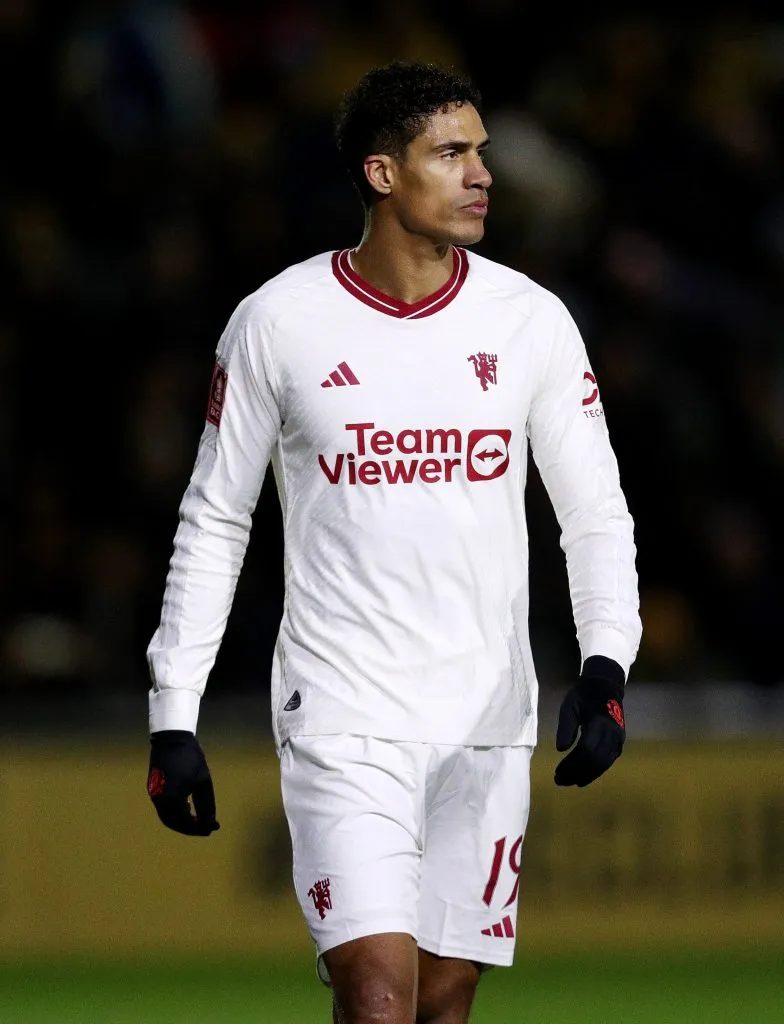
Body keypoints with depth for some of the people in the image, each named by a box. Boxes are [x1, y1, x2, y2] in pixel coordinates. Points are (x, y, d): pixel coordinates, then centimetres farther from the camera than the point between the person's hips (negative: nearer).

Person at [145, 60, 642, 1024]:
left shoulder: (531, 320, 3)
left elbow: (596, 512, 6)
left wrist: (604, 665, -11)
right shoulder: (278, 322, -2)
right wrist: (173, 716, 2)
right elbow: (213, 523, 5)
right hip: (341, 718, -3)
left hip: (488, 721, 3)